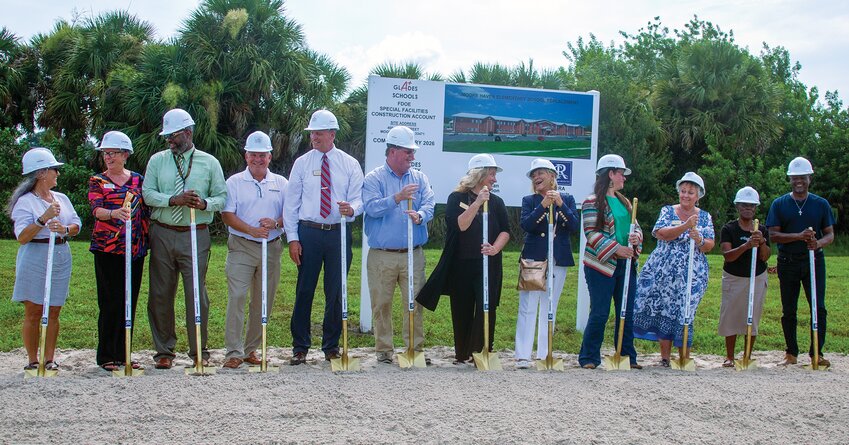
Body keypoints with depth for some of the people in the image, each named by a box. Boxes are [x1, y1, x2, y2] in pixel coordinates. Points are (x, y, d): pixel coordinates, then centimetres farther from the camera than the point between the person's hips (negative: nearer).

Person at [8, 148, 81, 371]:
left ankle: (50, 358, 13)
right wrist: (44, 219, -23)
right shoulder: (26, 201, -6)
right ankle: (32, 360, 8)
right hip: (35, 260, -5)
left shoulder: (62, 199, 12)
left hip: (61, 258, 5)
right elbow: (22, 237, -13)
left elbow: (76, 225, 8)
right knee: (33, 313, 0)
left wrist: (65, 229, -13)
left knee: (53, 312, 7)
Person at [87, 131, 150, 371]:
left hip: (135, 250, 3)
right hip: (107, 249, -3)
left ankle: (123, 354, 14)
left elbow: (146, 212, 16)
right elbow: (96, 209, -13)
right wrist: (114, 213, -32)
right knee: (111, 301, -6)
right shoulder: (97, 181, 4)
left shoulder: (138, 180, 12)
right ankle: (106, 356, 2)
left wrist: (145, 239, 6)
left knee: (129, 301, 5)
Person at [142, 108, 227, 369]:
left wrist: (204, 203, -15)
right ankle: (164, 351, 14)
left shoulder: (209, 163, 8)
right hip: (162, 234, 2)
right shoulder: (157, 161, 10)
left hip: (196, 235, -1)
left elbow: (222, 198, 6)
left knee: (197, 293, -3)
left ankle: (199, 351, 9)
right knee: (161, 294, 4)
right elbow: (148, 194, 0)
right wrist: (174, 199, -17)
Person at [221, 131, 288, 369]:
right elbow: (227, 215, -4)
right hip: (241, 247, -3)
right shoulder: (234, 182, 5)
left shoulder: (281, 183, 12)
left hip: (271, 248, 3)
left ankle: (251, 349, 17)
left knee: (264, 301, 6)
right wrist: (251, 230, -18)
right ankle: (234, 351, -8)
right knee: (236, 298, -11)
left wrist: (276, 223, -14)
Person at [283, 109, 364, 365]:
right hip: (308, 232, 0)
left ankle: (332, 346, 18)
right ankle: (300, 347, 11)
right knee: (304, 291, 1)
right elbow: (291, 202, 5)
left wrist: (352, 208, -23)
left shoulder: (349, 164, 5)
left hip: (339, 232, 0)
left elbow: (358, 198, 1)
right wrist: (292, 238, -3)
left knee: (336, 292, 6)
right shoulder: (301, 163, 5)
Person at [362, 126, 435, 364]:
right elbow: (372, 207, -13)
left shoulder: (419, 178, 11)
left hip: (413, 254, 2)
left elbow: (429, 205, -1)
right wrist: (397, 198, -25)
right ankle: (383, 349, 14)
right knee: (381, 304, 3)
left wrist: (420, 215, -24)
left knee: (415, 302, 1)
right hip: (382, 255, -2)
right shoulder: (374, 179, 2)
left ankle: (415, 348, 10)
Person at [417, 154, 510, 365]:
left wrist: (495, 248, -13)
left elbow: (505, 231, 6)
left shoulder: (496, 202, 10)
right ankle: (461, 355, 19)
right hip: (461, 266, -1)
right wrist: (477, 203, -22)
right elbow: (459, 225, -14)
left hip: (488, 265, 1)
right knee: (462, 311, 6)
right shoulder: (457, 198, 1)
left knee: (486, 308, -11)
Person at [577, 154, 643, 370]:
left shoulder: (623, 202, 16)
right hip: (602, 265, -7)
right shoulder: (593, 202, -7)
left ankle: (627, 357, 18)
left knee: (627, 312, 9)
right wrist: (615, 248, -21)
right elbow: (592, 233, -14)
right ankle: (589, 358, 5)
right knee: (599, 313, -5)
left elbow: (635, 225, 18)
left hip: (625, 264, 7)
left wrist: (636, 236, -6)